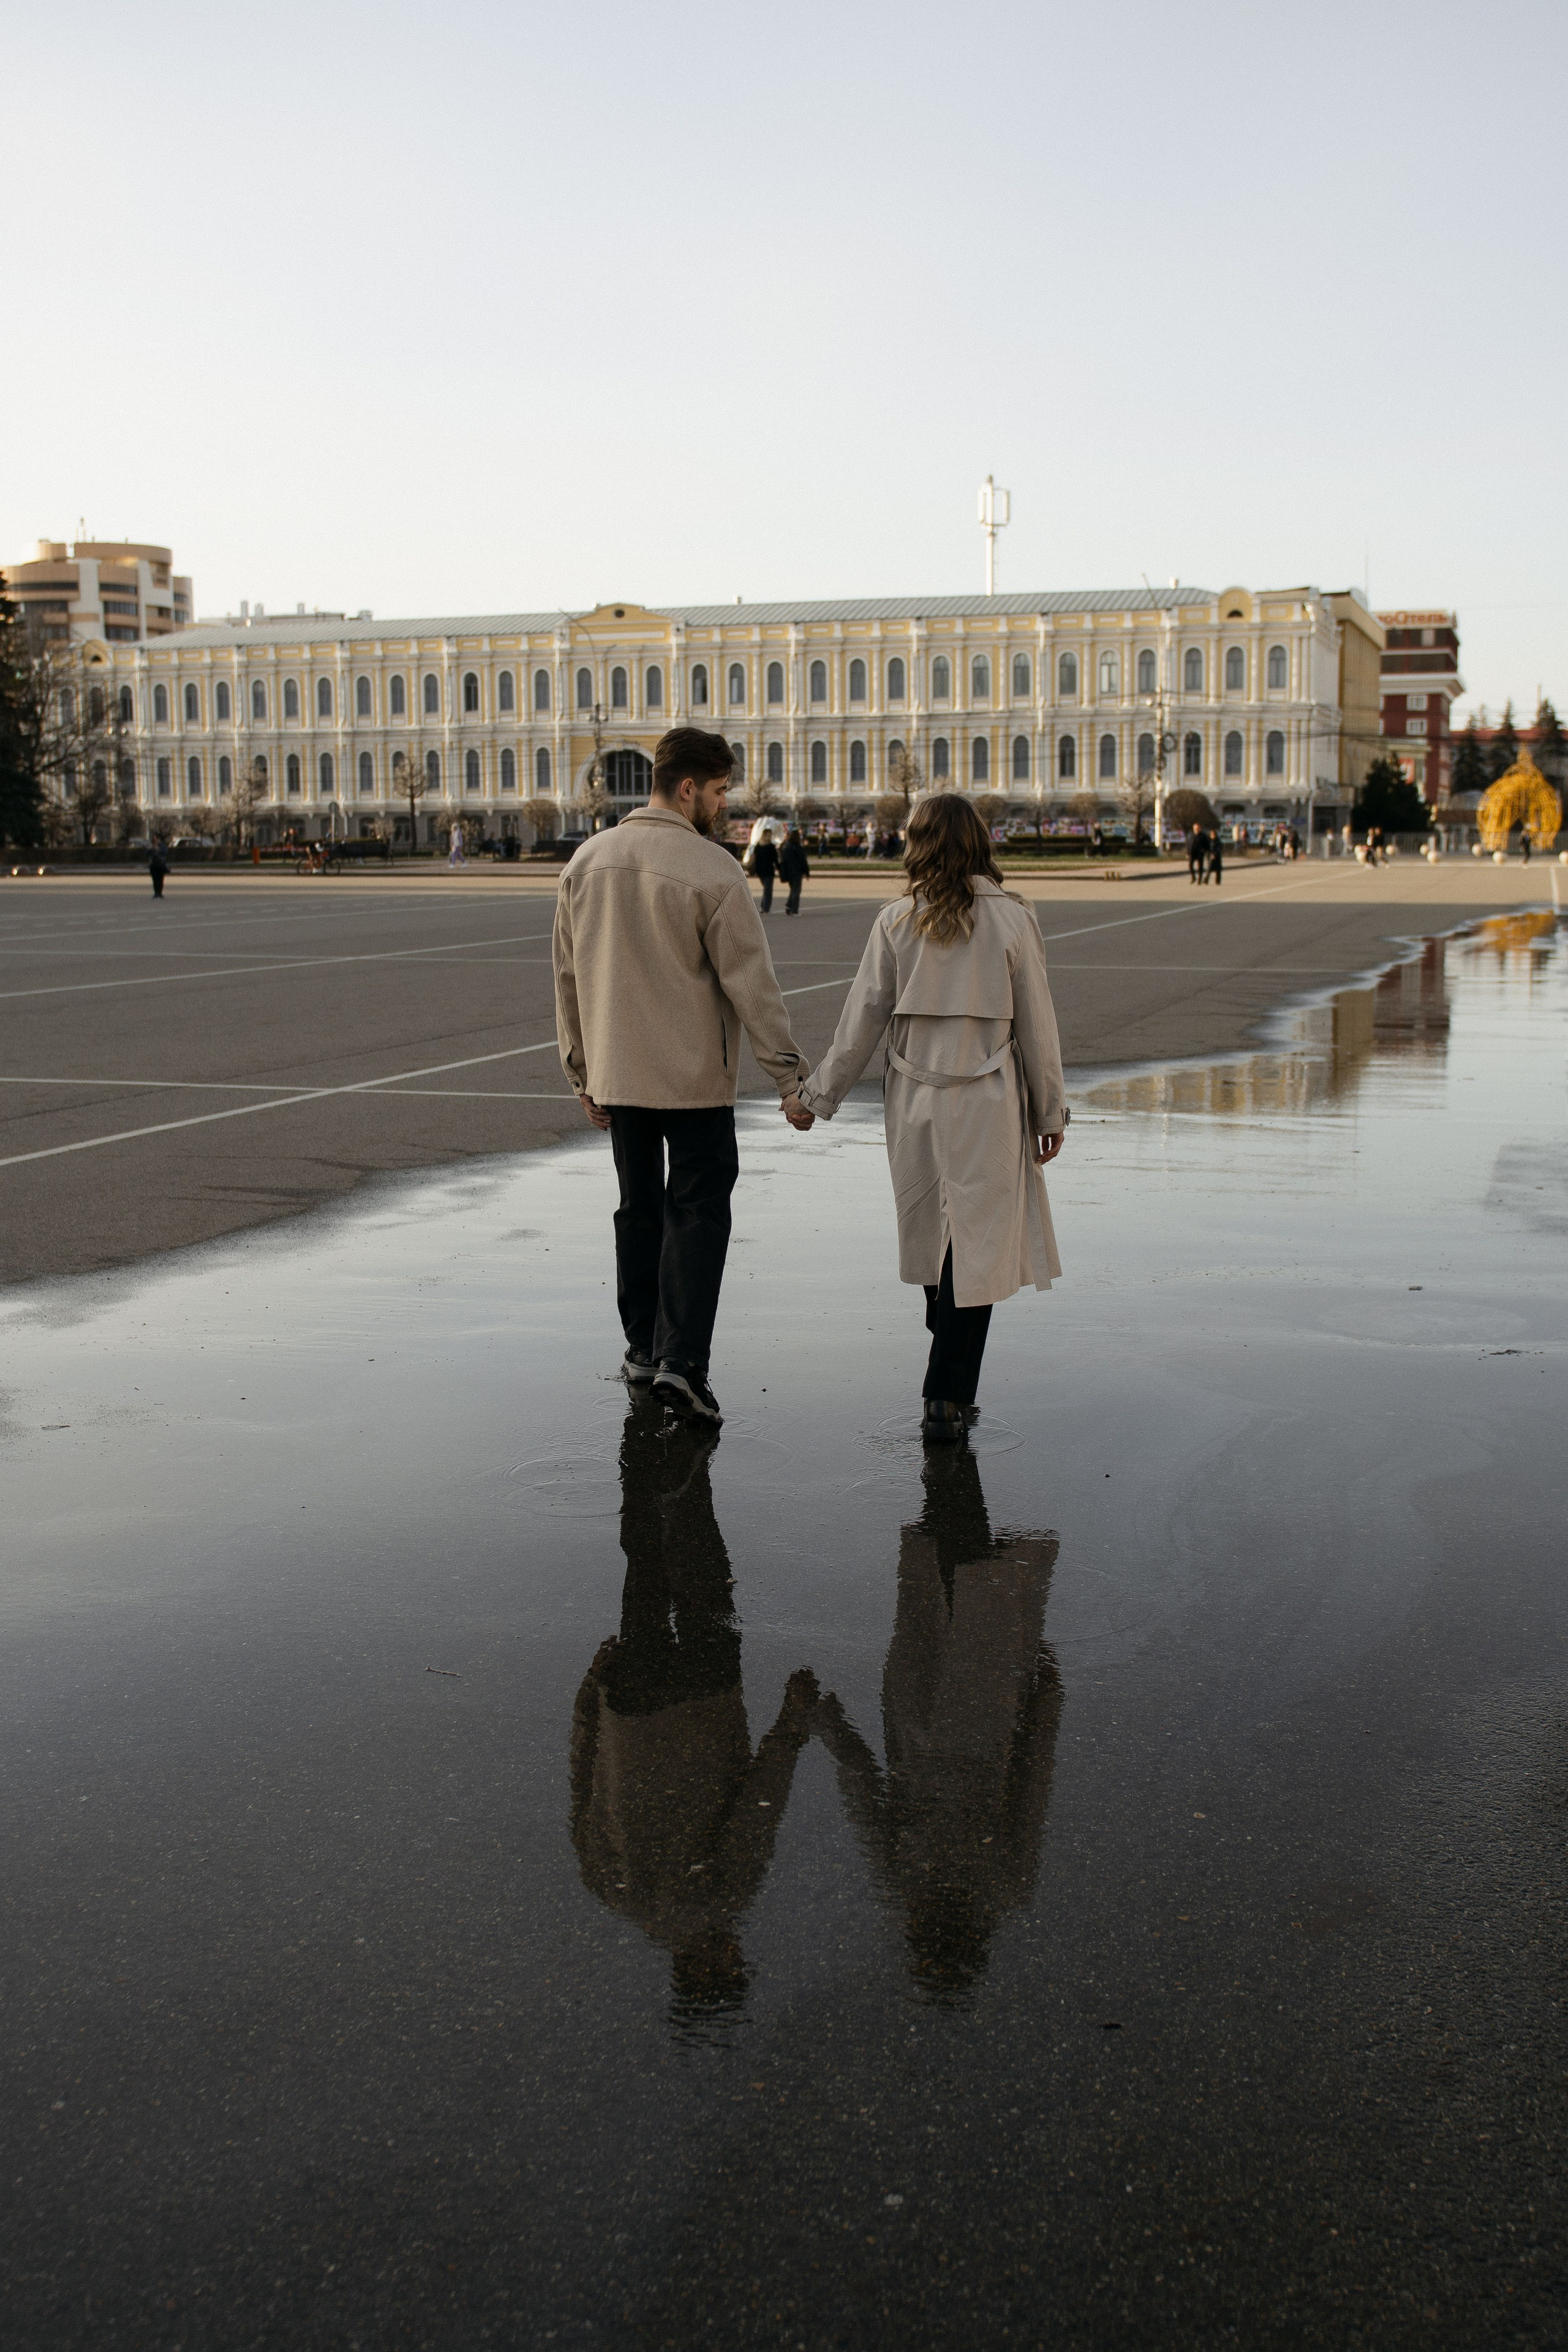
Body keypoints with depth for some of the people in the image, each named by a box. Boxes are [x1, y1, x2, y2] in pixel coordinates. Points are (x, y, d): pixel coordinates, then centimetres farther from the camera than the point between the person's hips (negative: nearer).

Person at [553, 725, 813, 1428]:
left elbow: (568, 975, 10)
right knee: (696, 1212, 0)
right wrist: (790, 1079, -10)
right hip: (695, 1079, -5)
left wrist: (582, 1072, 18)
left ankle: (642, 1348, 23)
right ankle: (680, 1360, -8)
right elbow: (751, 985, -14)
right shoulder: (712, 870, -14)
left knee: (639, 1209, 16)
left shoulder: (588, 861, 5)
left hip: (616, 1075, 5)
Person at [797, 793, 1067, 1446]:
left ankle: (952, 1382, 29)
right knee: (977, 1248, 2)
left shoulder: (898, 922, -3)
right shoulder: (1012, 920, -6)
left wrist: (818, 1096, 11)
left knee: (933, 1239, 15)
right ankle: (947, 1396, -2)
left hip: (916, 1103, 2)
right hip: (988, 1104, -2)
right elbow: (1036, 1026, -2)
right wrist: (1049, 1114, 7)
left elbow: (861, 1019, 0)